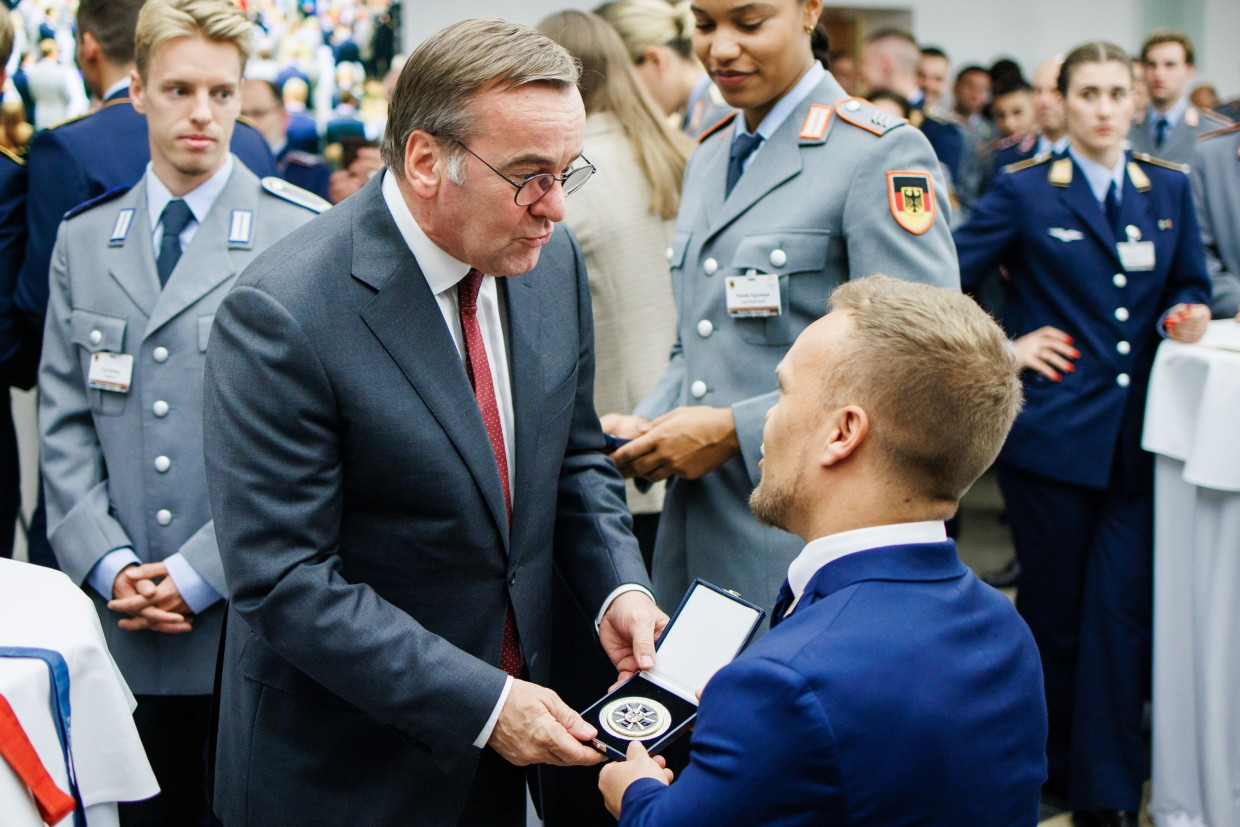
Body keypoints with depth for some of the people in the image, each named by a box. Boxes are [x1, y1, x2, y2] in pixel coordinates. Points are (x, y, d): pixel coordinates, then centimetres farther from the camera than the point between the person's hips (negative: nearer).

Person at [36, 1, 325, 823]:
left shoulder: (302, 235, -5)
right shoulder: (84, 240, 9)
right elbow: (65, 424, 8)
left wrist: (200, 573, -11)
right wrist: (108, 565, -5)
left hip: (253, 611, -3)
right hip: (123, 623, 4)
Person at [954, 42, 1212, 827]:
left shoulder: (1170, 190, 10)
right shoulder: (1024, 192, -1)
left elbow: (1191, 286, 17)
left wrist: (1189, 316, -4)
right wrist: (1000, 350, -6)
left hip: (1139, 435, 2)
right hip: (1055, 430, -2)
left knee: (1122, 610, -2)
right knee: (1053, 610, 9)